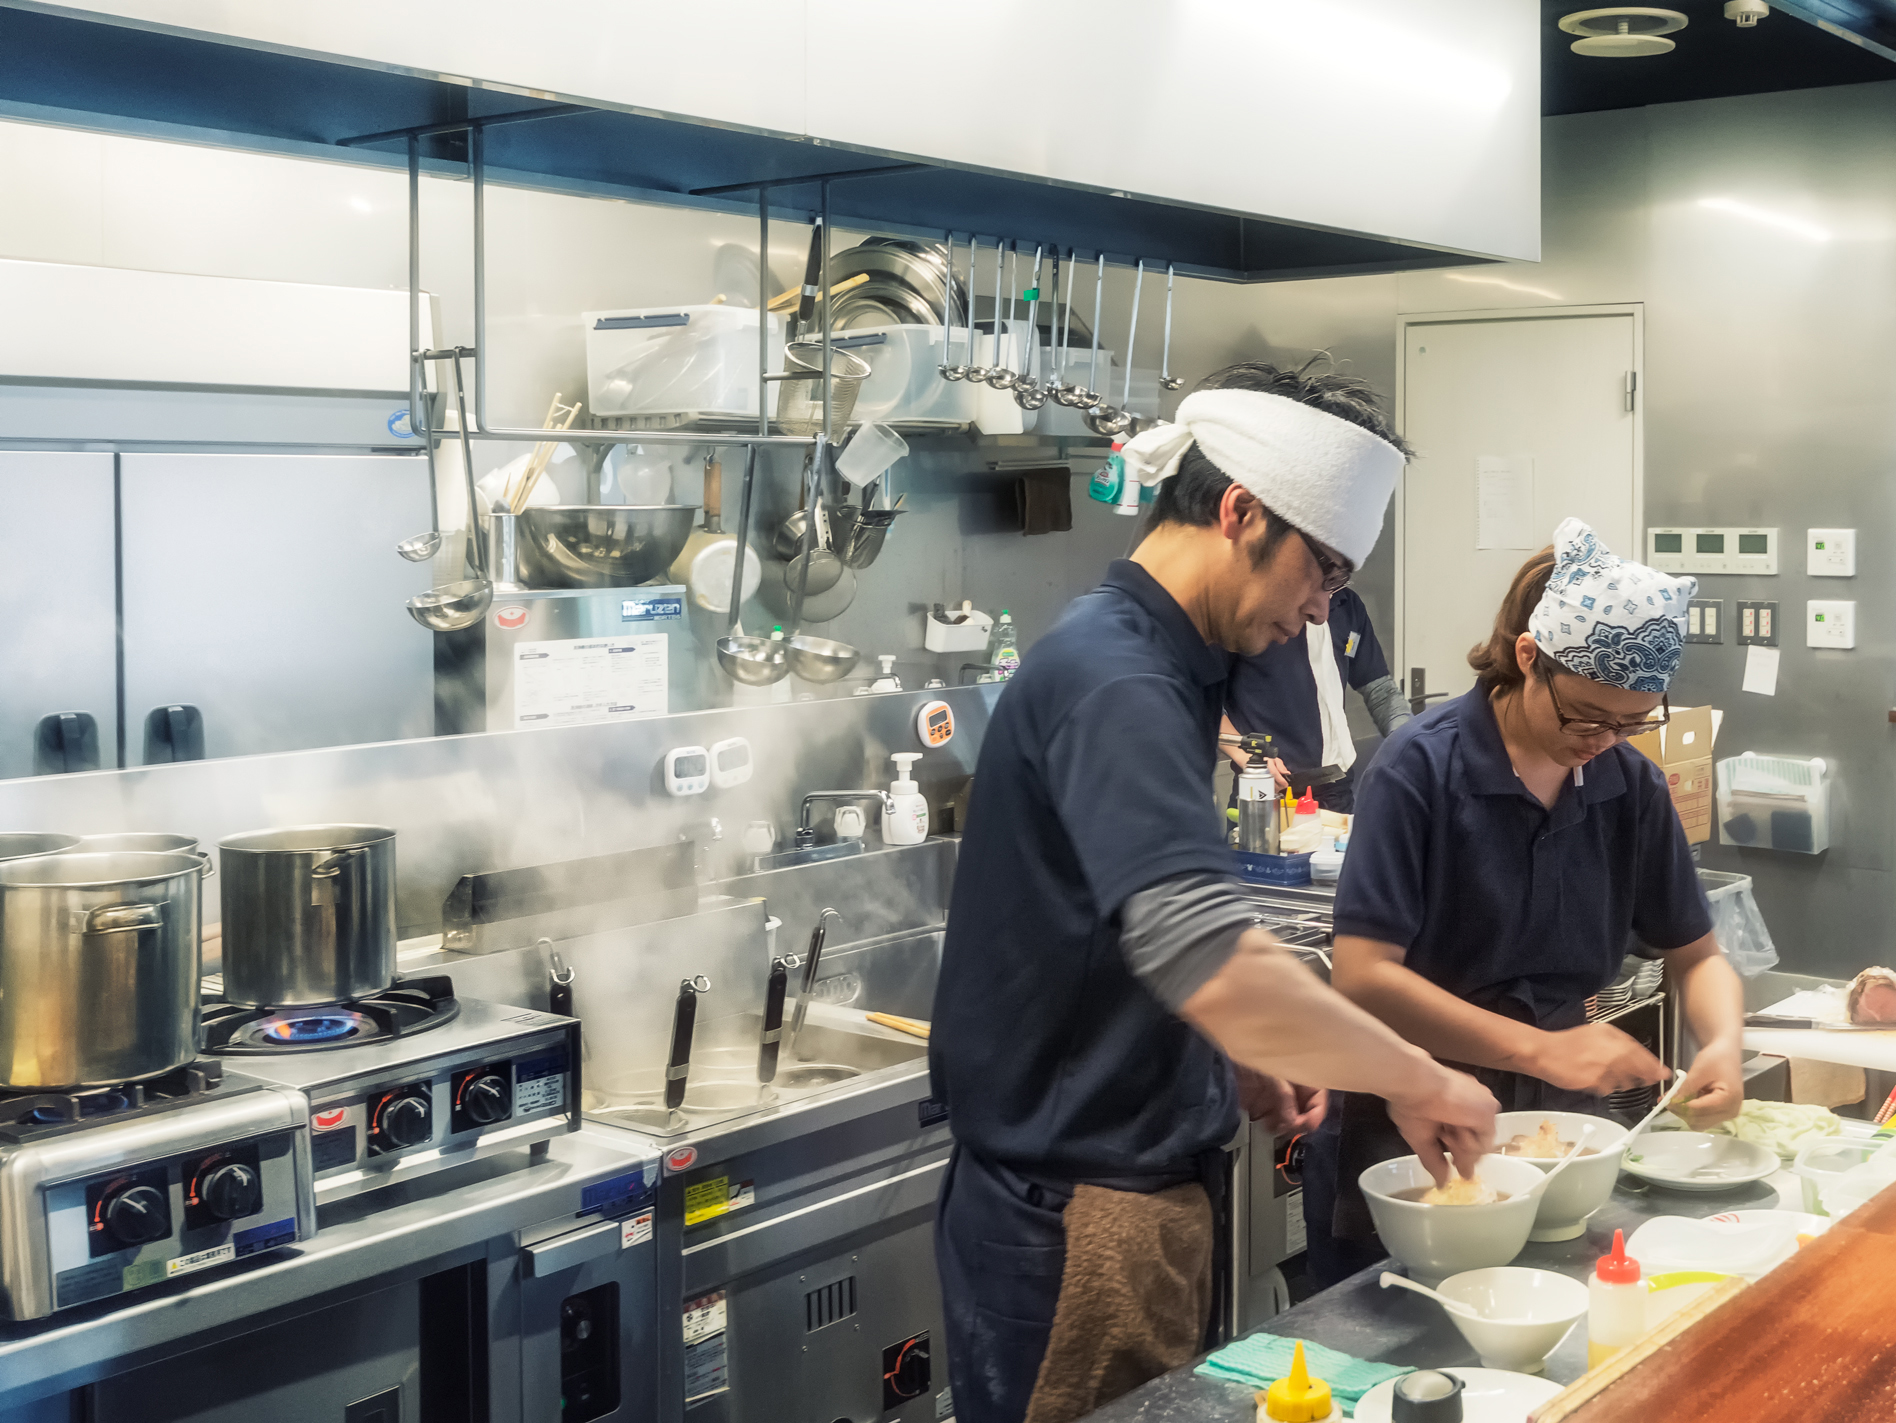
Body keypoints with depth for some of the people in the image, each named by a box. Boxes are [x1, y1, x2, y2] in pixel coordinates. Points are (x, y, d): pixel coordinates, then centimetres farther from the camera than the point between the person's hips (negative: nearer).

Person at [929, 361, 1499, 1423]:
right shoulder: (1114, 684, -22)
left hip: (1140, 1186, 10)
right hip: (1078, 1218, -10)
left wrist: (1238, 1064, 9)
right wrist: (1418, 1082, -21)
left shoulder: (1155, 665, 11)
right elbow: (1217, 967, -34)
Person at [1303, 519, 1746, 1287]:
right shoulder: (1421, 769, -18)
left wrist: (1723, 1045, -15)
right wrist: (1542, 1049, -28)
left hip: (1557, 1111, 5)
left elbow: (1696, 957, 7)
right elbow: (1362, 977, -23)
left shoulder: (1632, 784, -2)